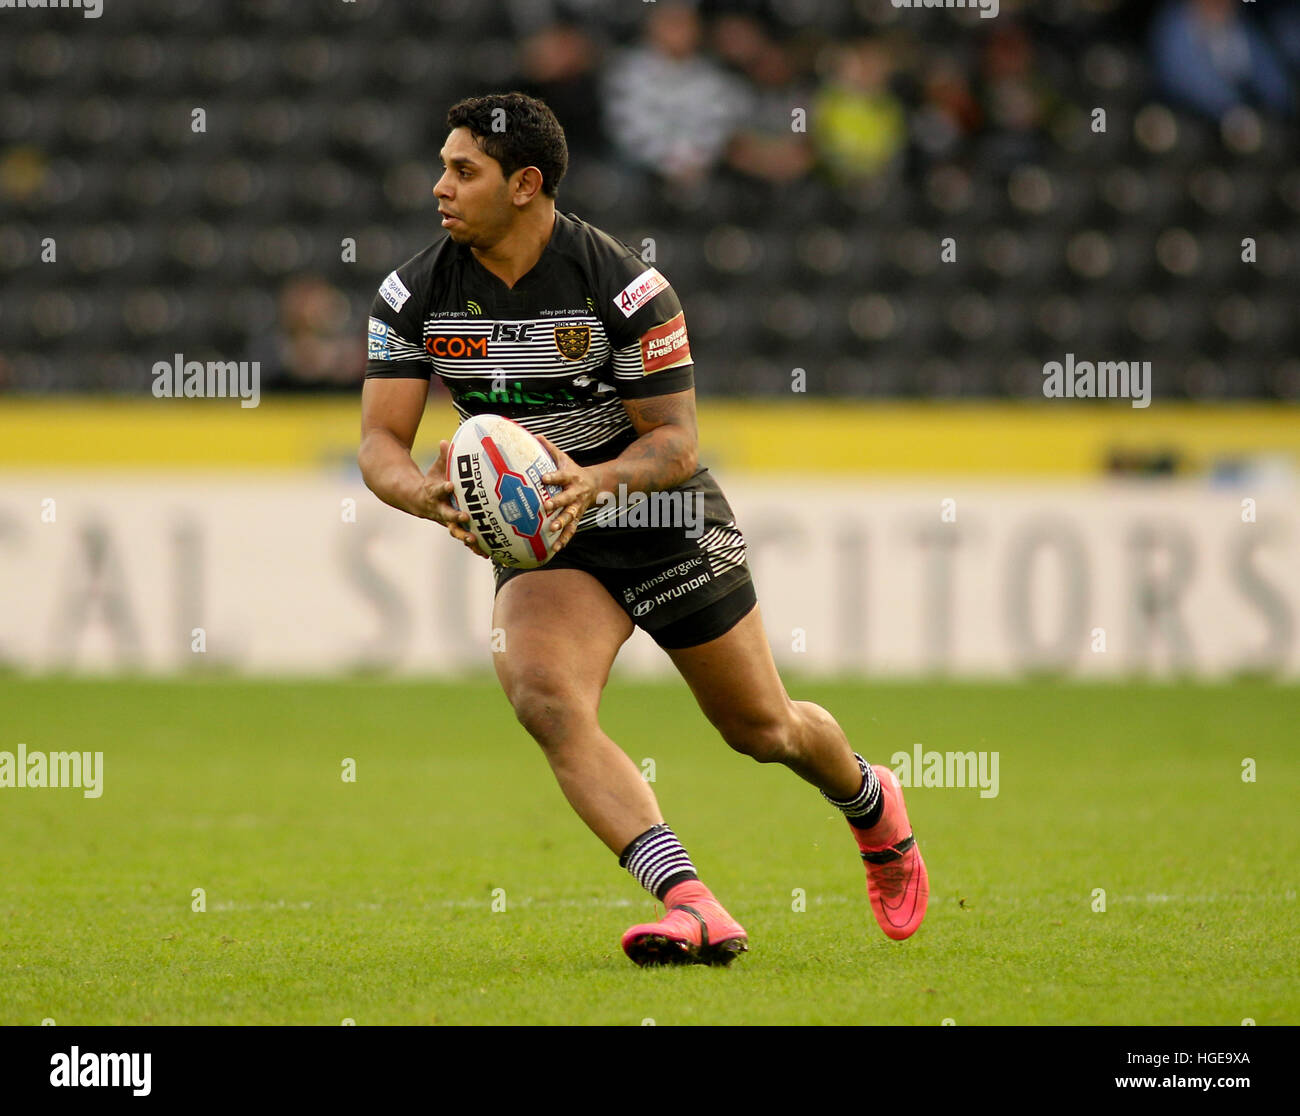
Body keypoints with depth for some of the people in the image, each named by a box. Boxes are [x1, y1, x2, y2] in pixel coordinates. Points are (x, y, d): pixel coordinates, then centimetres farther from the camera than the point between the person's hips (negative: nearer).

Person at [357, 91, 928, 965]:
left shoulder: (625, 285, -21)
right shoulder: (414, 295, -10)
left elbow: (675, 440, -17)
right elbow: (381, 441, -11)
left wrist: (596, 482, -38)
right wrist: (429, 493, -35)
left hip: (668, 523, -2)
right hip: (540, 542, 2)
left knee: (762, 729, 10)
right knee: (545, 700, -28)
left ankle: (872, 804, 47)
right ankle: (693, 908, -34)